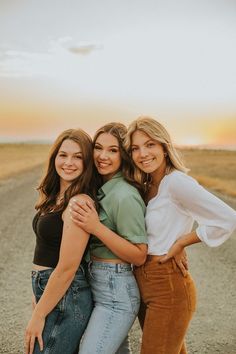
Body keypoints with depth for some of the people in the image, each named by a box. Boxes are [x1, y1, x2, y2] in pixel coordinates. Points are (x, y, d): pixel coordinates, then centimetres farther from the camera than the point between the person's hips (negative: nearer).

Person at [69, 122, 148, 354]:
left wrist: (97, 228, -26)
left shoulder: (125, 196, -20)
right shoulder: (100, 188, 6)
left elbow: (139, 256, -19)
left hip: (115, 291, -9)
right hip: (96, 283, 9)